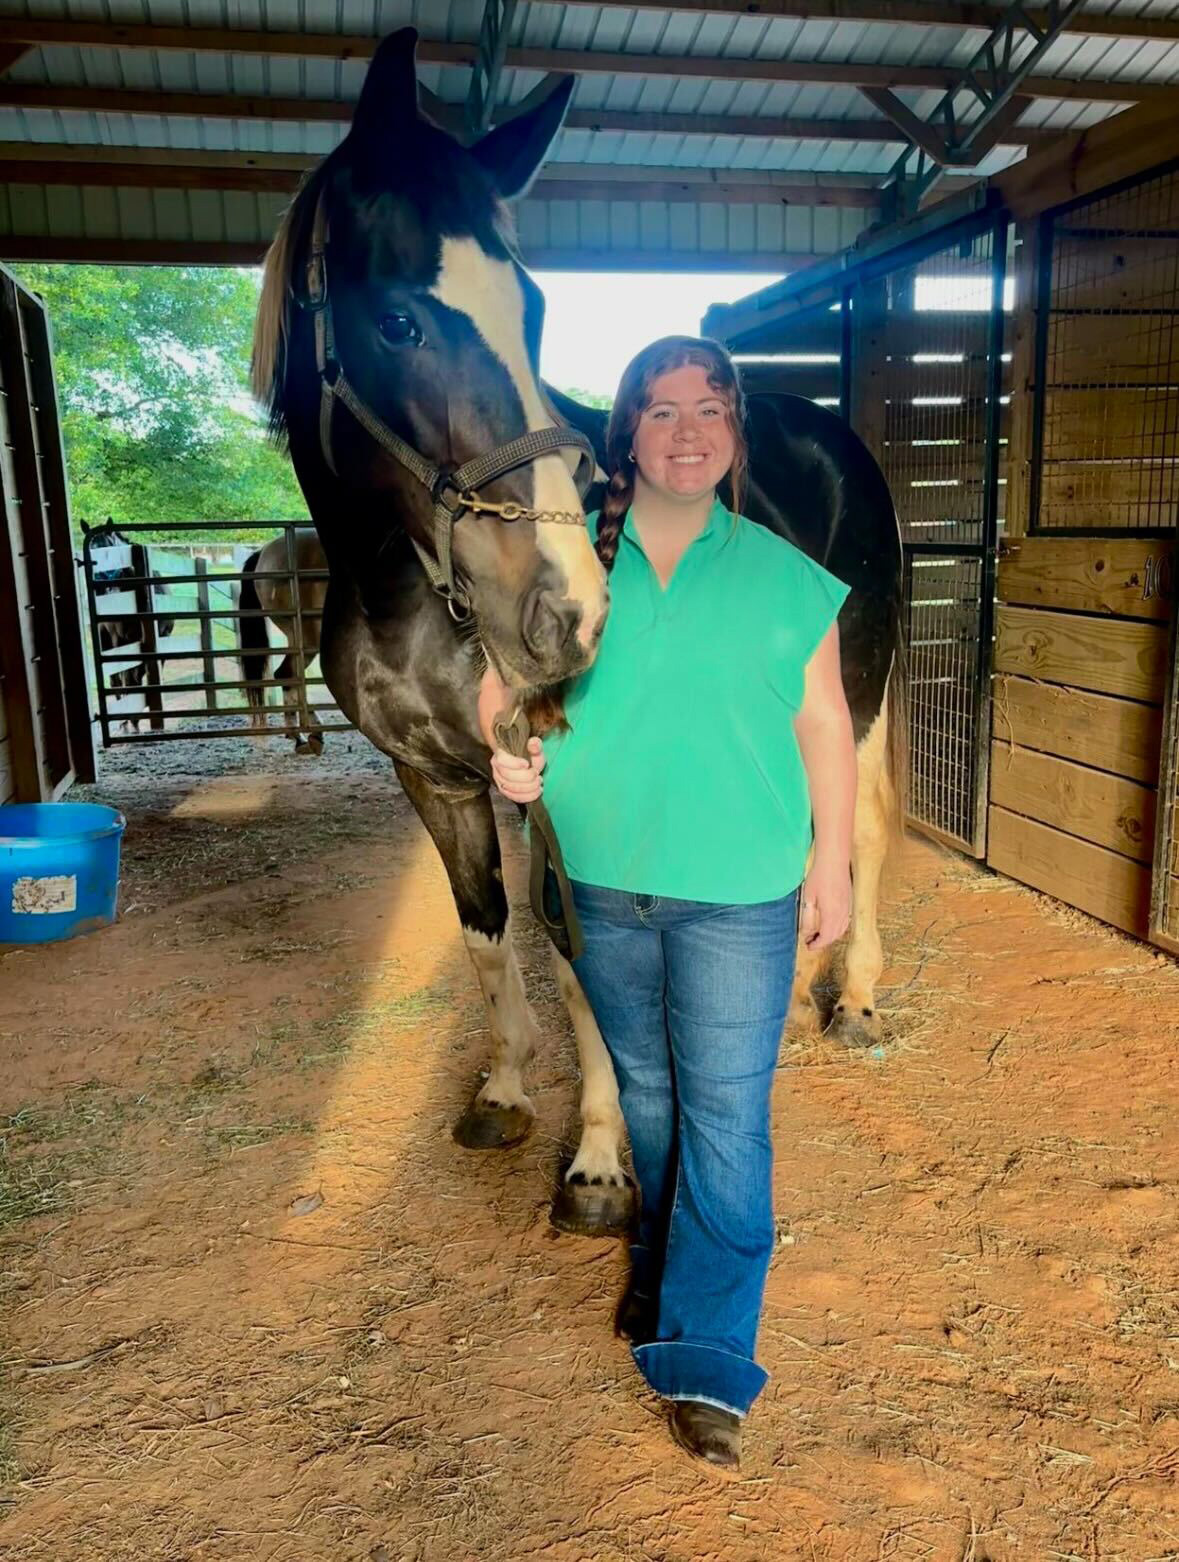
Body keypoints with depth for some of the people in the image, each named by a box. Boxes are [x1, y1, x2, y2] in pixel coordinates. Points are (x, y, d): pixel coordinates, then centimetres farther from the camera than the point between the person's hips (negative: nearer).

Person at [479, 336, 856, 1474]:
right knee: (643, 1089, 20)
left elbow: (824, 728, 3)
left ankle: (706, 1358, 11)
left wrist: (833, 860, 1)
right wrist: (503, 750, -13)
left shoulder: (783, 576, 0)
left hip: (738, 891, -2)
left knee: (725, 1111, -1)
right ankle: (663, 1263, 44)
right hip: (603, 882, 2)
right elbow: (502, 679, 8)